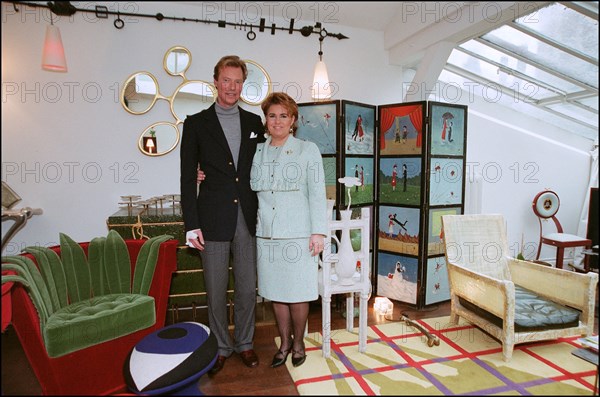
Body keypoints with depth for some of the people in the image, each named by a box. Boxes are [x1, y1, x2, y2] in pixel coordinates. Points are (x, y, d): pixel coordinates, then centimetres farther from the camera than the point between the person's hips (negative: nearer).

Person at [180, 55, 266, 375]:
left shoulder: (254, 122, 10)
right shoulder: (197, 123, 2)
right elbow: (188, 177, -1)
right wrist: (191, 225, -7)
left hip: (248, 219, 2)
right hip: (213, 220, -2)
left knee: (247, 289, 12)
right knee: (216, 292, 10)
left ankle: (244, 343, 33)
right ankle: (221, 347, 31)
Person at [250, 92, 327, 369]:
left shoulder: (308, 150, 1)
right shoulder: (257, 152, 10)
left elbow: (317, 193, -3)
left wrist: (318, 232, -9)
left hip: (298, 234, -3)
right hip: (266, 234, 4)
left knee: (297, 293, 6)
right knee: (275, 292, 12)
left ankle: (298, 343, 29)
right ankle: (284, 343, 32)